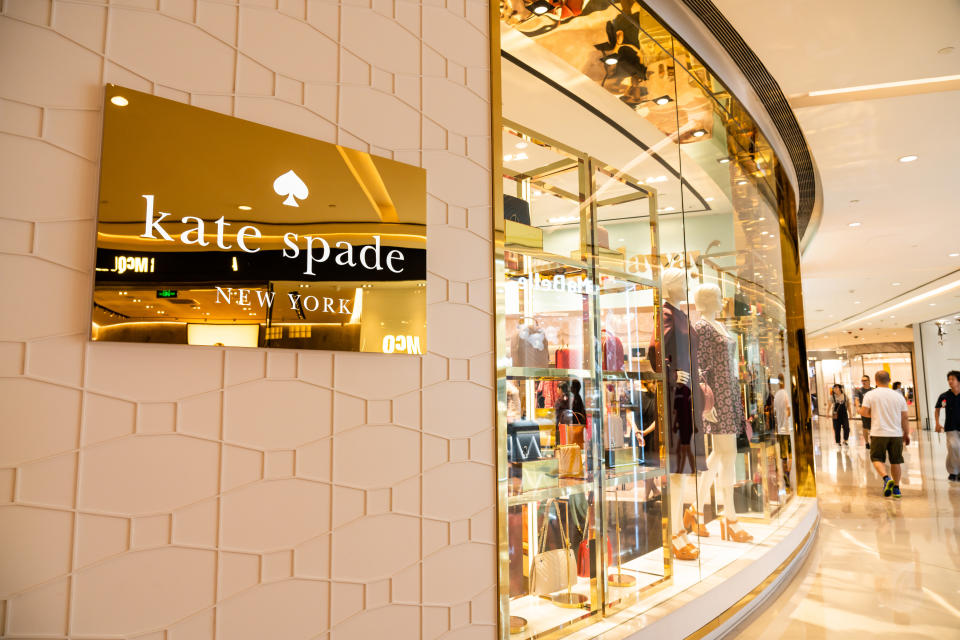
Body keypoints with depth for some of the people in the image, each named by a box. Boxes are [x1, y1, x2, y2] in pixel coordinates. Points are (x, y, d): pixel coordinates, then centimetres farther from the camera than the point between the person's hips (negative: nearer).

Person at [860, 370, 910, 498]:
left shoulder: (870, 394, -5)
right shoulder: (898, 396, 4)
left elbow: (864, 412, -9)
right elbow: (905, 418, 7)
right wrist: (907, 434, 16)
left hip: (878, 433, -3)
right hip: (896, 434, 3)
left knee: (877, 458, 7)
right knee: (895, 461, 12)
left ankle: (886, 478, -18)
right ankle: (896, 488, 18)